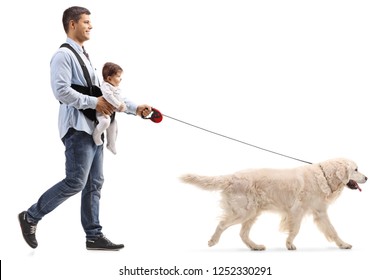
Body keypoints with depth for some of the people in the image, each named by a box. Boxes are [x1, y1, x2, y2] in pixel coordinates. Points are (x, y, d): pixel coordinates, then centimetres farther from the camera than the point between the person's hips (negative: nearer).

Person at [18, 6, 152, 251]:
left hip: (94, 129, 9)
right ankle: (31, 217, 4)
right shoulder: (64, 55, -7)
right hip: (78, 128, -9)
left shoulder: (84, 57, 22)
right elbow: (62, 91, -20)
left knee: (94, 184, 7)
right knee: (75, 182, -11)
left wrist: (134, 108, 14)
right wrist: (94, 103, -16)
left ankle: (94, 236, 12)